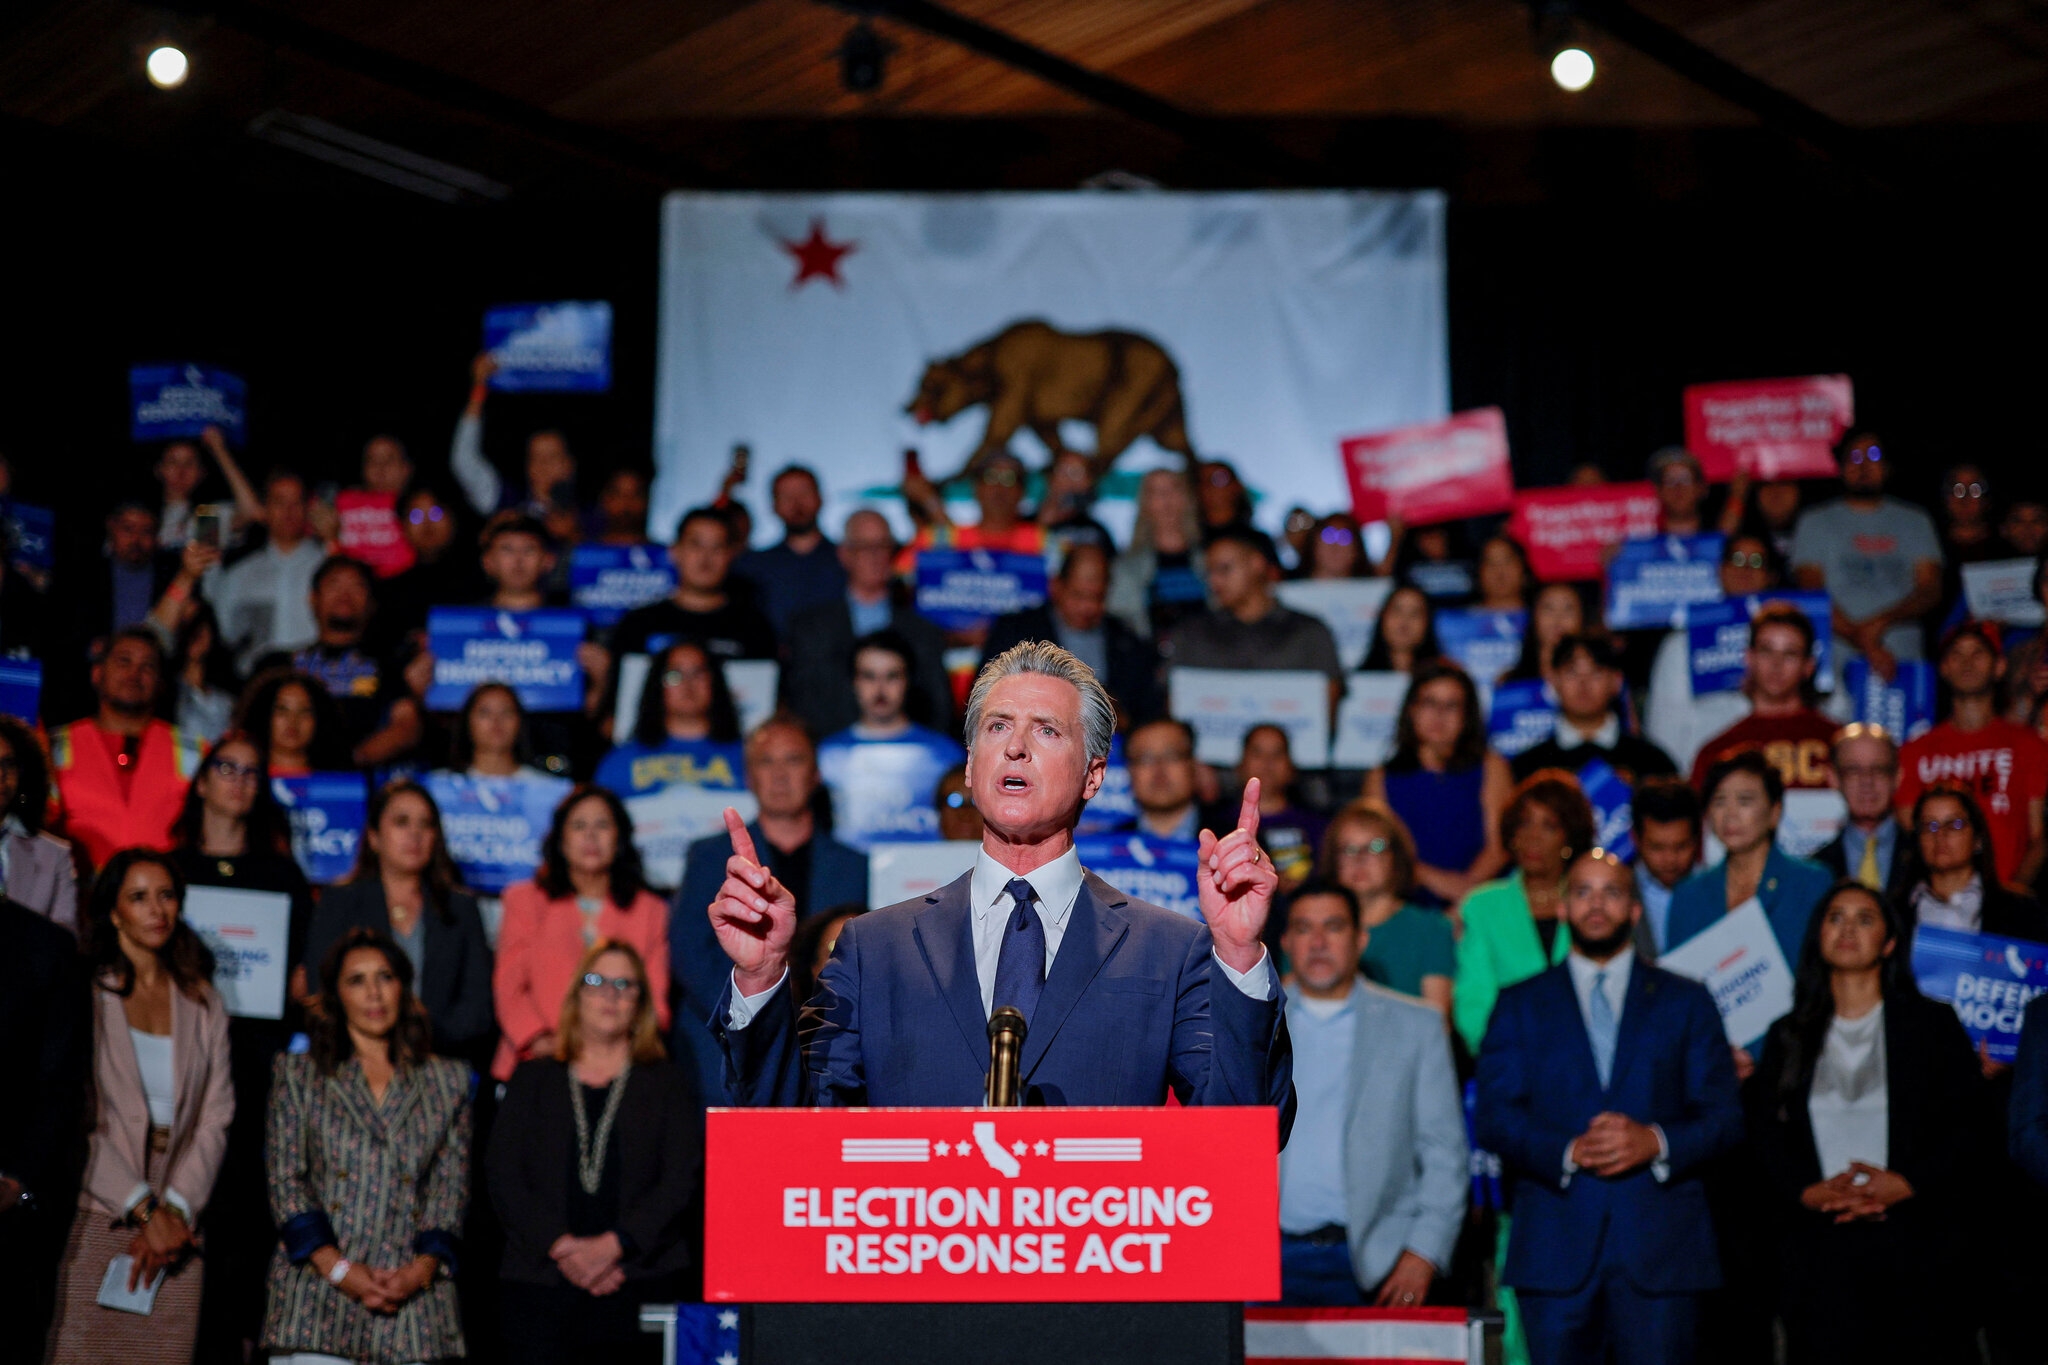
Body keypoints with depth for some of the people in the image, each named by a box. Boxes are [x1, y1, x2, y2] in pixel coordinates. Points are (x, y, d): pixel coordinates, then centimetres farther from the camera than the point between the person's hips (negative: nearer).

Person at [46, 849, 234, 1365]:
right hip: (98, 1220, -3)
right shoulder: (84, 994, 2)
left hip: (178, 1227, 3)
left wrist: (175, 1210, -6)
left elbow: (215, 1119, 8)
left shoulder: (203, 1004, 13)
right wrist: (144, 1209, -11)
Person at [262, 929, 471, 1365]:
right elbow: (285, 1180, 5)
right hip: (316, 1287, 0)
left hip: (414, 1294, 1)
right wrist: (336, 1267, -7)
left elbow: (452, 1188, 10)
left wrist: (421, 1269, -6)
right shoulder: (298, 1075, 13)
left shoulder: (448, 1081, 15)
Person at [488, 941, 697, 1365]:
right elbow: (503, 1179, 6)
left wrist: (614, 1244, -10)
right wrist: (560, 1245, -8)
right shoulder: (532, 1080, 16)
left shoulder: (664, 1084, 15)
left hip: (641, 1282, -1)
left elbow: (679, 1182, 4)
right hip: (540, 1284, 1)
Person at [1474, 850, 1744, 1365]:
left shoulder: (1686, 1002, 15)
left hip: (1661, 1249, 0)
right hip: (1553, 1249, 0)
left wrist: (1656, 1142, -12)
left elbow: (1725, 1118, 8)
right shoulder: (1520, 1006, 14)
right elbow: (1493, 1117, 4)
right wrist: (1568, 1151, -14)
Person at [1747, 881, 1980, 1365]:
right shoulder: (1789, 1037, 14)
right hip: (1820, 1249, 1)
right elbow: (1764, 1138, 8)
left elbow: (1968, 1128, 2)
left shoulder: (1931, 1025, 8)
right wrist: (1810, 1192, -10)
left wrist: (1905, 1184, -12)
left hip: (1916, 1248, -1)